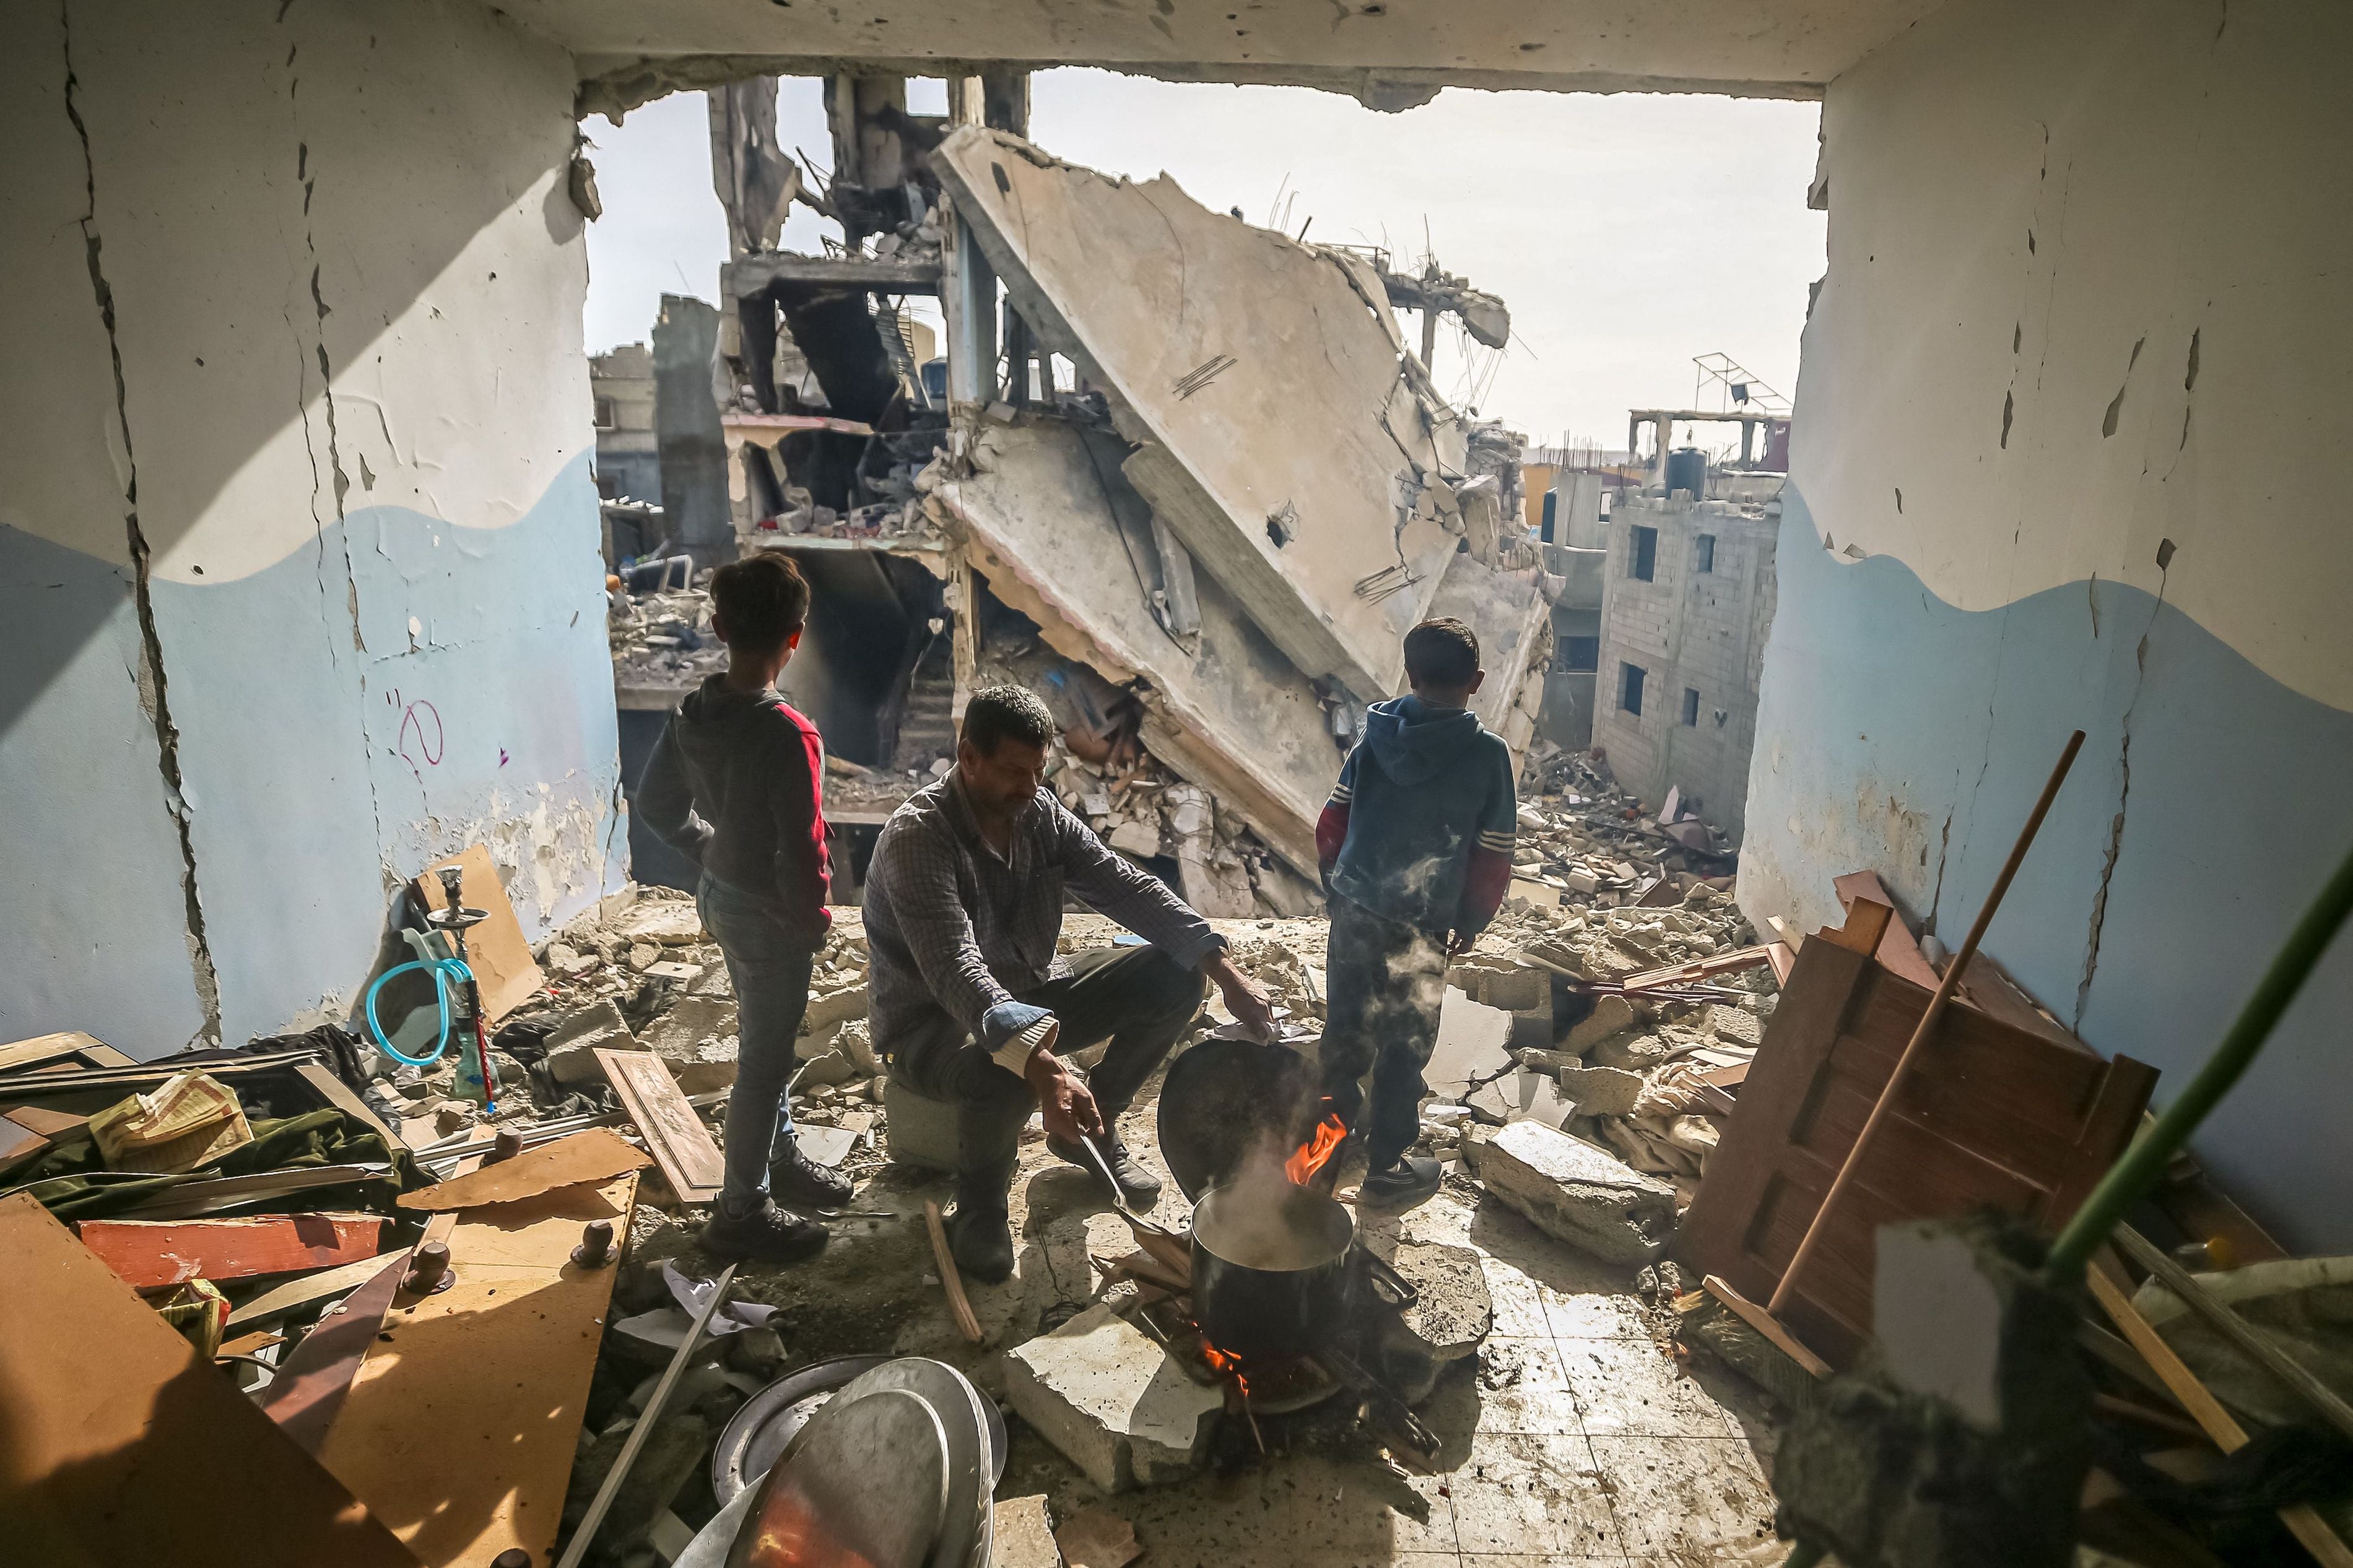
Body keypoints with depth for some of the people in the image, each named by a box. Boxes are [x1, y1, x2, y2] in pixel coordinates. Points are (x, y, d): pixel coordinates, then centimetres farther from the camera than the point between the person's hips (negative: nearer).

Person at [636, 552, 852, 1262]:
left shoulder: (692, 714, -3)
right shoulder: (788, 735, -27)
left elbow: (656, 803, 10)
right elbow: (802, 850, -26)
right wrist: (814, 918, -10)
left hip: (721, 895, 8)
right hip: (769, 914, -8)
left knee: (766, 1038, 25)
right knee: (764, 1057, 6)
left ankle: (779, 1156, 44)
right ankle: (741, 1212, 20)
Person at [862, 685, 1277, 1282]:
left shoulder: (1039, 812, -4)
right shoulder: (917, 838, -26)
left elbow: (1125, 887, -8)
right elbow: (956, 969, -40)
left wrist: (1226, 972, -19)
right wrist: (1042, 1065, -54)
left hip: (1028, 996, 7)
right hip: (931, 1023, -7)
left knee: (1174, 978, -8)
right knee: (1005, 1075, -41)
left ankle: (1089, 1128, 12)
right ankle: (979, 1205, -6)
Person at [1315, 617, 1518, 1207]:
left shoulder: (1377, 735, -2)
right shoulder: (1488, 753, -10)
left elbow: (1330, 825, 2)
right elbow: (1493, 859, -6)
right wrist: (1470, 924, 9)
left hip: (1354, 910, 3)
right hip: (1420, 929, -3)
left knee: (1346, 1028, 19)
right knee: (1404, 1046, 11)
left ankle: (1337, 1127, 37)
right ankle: (1386, 1167, 22)